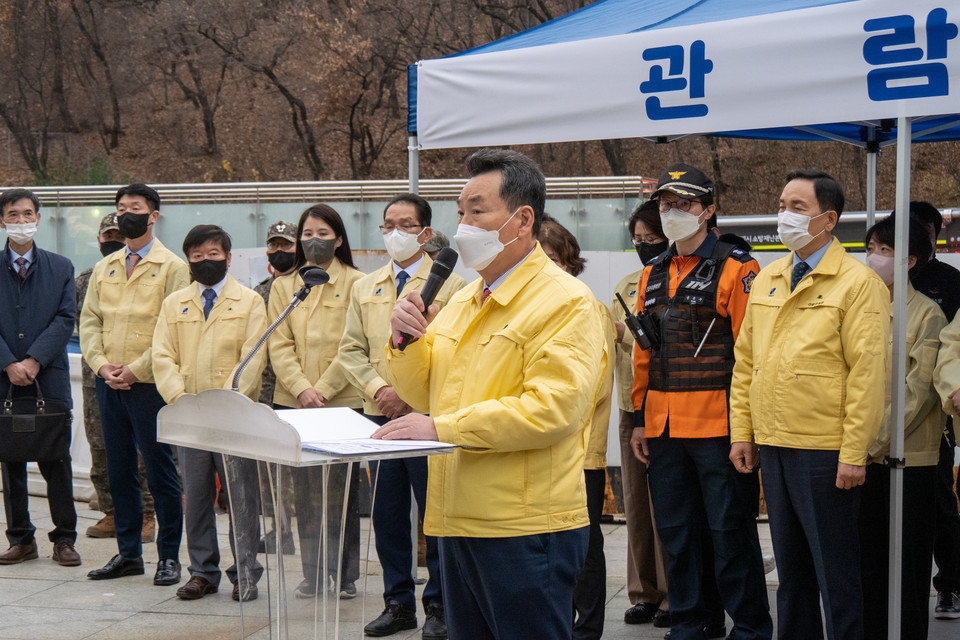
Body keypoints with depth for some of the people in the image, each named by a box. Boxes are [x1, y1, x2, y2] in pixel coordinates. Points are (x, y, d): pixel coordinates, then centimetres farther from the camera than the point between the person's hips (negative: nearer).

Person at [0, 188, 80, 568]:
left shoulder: (60, 268, 8)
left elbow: (65, 320, -1)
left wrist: (34, 360, -12)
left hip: (50, 379, 0)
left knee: (57, 461, 1)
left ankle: (64, 539, 8)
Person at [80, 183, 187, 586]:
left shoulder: (172, 267, -4)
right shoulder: (104, 268, 14)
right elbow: (89, 320, 12)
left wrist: (136, 369, -15)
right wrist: (101, 364, -5)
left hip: (149, 384, -6)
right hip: (108, 384, 6)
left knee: (160, 470, -1)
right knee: (119, 470, 10)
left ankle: (169, 556, 7)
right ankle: (128, 553, 19)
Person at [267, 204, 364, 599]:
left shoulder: (355, 284, 2)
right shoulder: (284, 286, 12)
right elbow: (280, 345, 4)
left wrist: (322, 389, -12)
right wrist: (301, 389, -11)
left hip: (342, 400, -3)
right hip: (294, 402, 3)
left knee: (341, 488, -1)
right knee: (305, 489, 5)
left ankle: (344, 574, 8)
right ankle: (311, 572, 13)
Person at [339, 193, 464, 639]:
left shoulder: (449, 286, -1)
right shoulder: (365, 288, 14)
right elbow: (351, 350, 11)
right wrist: (379, 389, -5)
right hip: (379, 415, 5)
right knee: (387, 514, 8)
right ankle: (398, 603, 18)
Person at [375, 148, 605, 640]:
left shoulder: (565, 301, -9)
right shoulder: (462, 300, 17)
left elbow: (552, 409, -21)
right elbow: (425, 393, 20)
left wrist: (442, 428, -21)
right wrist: (406, 342, -1)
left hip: (526, 528, -8)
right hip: (458, 522, 8)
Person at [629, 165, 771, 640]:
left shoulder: (736, 270, -5)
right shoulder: (652, 275, 15)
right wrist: (639, 418, 14)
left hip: (717, 424, -6)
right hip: (664, 427, 6)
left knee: (729, 530, -1)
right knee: (675, 531, 11)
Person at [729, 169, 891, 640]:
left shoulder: (857, 283, -8)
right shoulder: (766, 280, 13)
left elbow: (868, 373, -12)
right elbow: (745, 362, 16)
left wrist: (853, 454, -16)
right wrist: (742, 432, 9)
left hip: (826, 453, -6)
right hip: (772, 446, 7)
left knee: (836, 573, 0)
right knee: (790, 569, 15)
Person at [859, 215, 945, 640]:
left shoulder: (927, 313, -5)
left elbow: (919, 388, -11)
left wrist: (878, 440, -16)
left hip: (909, 455, -5)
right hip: (864, 453, 5)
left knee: (909, 559, 0)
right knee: (868, 555, 9)